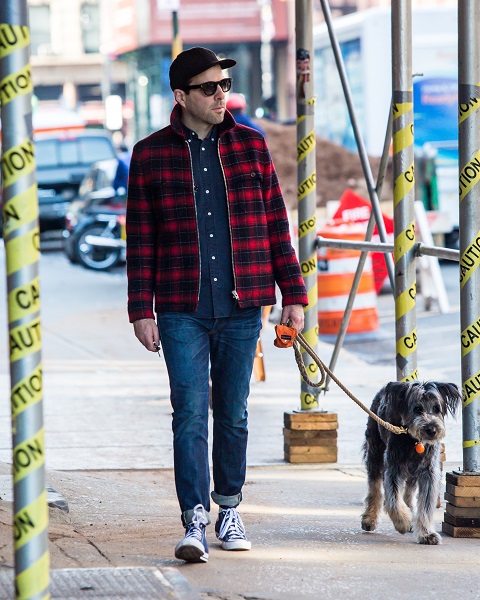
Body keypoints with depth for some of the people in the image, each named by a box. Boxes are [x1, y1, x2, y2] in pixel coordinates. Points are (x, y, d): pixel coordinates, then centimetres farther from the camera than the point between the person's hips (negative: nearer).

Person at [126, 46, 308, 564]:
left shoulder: (251, 145, 7)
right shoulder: (150, 154, 2)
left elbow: (275, 224, 9)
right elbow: (140, 239, 3)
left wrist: (293, 295, 5)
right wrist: (141, 310, -2)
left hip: (242, 309, 2)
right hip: (182, 312, -2)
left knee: (233, 414, 9)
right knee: (190, 414, -10)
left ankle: (229, 509, 23)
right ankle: (195, 521, -13)